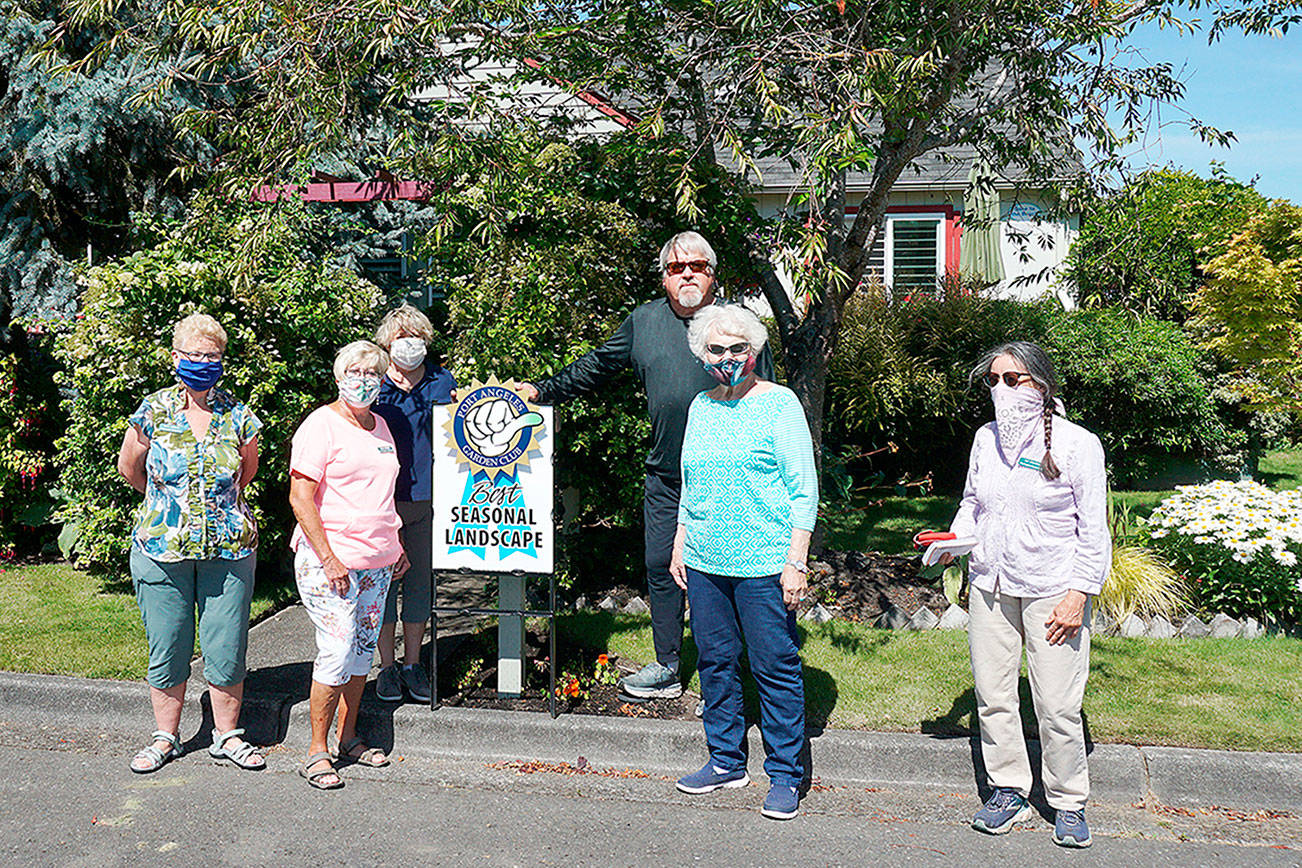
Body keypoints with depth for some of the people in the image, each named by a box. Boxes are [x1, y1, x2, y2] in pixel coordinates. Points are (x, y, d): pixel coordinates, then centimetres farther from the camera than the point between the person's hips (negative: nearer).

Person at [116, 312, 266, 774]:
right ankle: (166, 736, 27)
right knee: (167, 649, 8)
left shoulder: (238, 416, -1)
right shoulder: (153, 412, -3)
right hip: (162, 548, 0)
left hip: (229, 549, 0)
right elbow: (129, 467, 12)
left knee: (227, 648, 4)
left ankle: (227, 735, 23)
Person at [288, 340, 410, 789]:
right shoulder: (321, 425, -8)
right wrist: (328, 558, -18)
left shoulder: (380, 426, 15)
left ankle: (348, 737, 25)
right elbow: (300, 498, -13)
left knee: (364, 649, 12)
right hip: (330, 561, -7)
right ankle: (317, 750, 6)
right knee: (337, 652, -8)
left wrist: (396, 545, 18)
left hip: (377, 562, 7)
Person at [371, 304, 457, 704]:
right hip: (382, 498, -2)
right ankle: (386, 666, 18)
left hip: (427, 497, 2)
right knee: (383, 581, 5)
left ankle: (412, 664, 23)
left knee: (420, 581, 10)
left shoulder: (442, 381, 8)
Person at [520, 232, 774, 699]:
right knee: (661, 567, 11)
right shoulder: (644, 320, 8)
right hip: (664, 476, 4)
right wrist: (544, 390, 14)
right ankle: (666, 666, 27)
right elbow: (596, 366, 19)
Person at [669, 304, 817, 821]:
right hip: (704, 563, 6)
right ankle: (725, 761, 28)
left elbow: (804, 491, -7)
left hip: (764, 565, -6)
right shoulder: (701, 406, 13)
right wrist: (679, 547, 16)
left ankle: (784, 775, 14)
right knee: (714, 661, 12)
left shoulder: (779, 404, -5)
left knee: (775, 667, 0)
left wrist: (796, 562, -13)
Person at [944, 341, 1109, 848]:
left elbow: (1093, 530, -6)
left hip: (1052, 591, -4)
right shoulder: (986, 439, 6)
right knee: (992, 697, 8)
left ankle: (1068, 803, 19)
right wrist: (955, 538, 1)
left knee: (1057, 706, -1)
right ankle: (1009, 792, 25)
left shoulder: (1077, 444, -8)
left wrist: (1078, 595, -11)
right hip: (990, 584, 5)